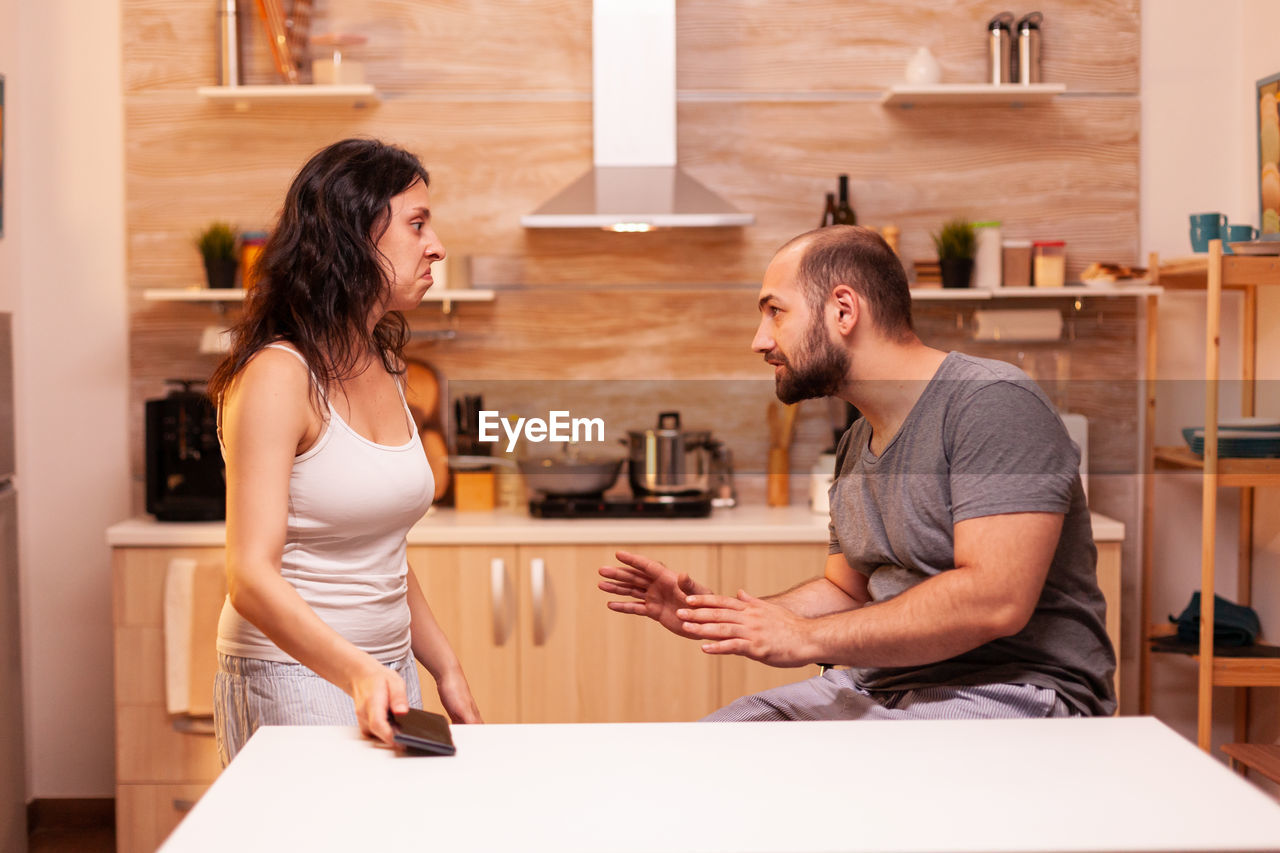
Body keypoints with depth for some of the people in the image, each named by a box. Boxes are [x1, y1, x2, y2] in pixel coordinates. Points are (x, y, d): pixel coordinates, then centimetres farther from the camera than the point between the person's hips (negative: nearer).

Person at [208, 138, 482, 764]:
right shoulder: (278, 376, -17)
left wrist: (446, 671, 13)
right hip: (295, 678, -8)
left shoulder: (383, 367, 9)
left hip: (388, 672, 8)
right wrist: (356, 672, -37)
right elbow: (252, 576, -24)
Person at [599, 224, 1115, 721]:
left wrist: (807, 638, -20)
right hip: (882, 685, 8)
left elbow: (995, 600, -25)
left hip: (1007, 691, -8)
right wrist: (710, 616, 6)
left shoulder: (994, 403, -15)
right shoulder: (856, 446, 15)